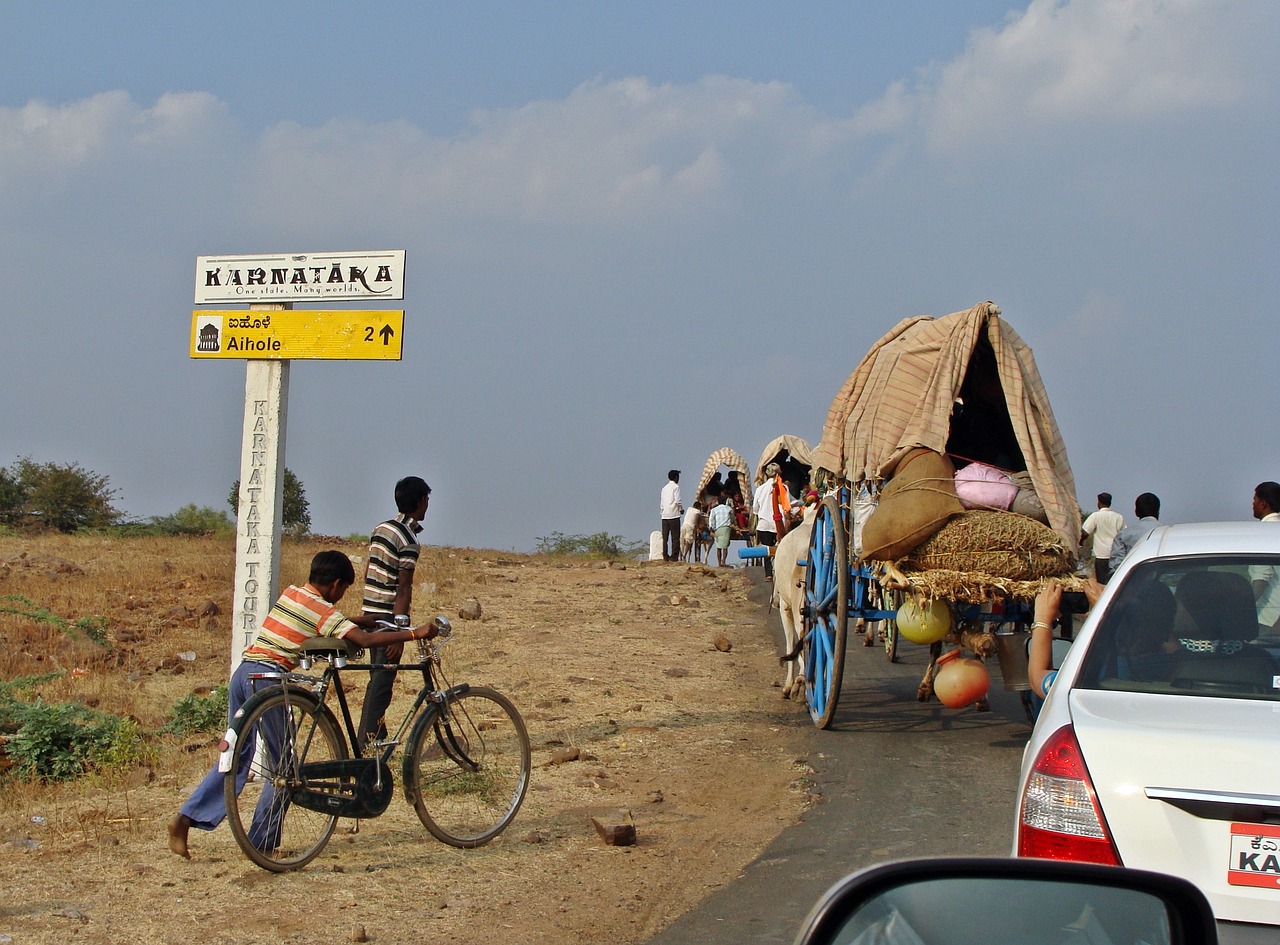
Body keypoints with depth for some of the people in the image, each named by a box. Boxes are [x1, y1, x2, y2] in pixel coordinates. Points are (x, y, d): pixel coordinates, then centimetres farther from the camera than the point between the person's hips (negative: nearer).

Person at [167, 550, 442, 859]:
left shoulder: (291, 593, 18)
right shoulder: (325, 612, -4)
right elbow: (366, 640, -13)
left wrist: (357, 620, 38)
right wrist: (415, 633, -9)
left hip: (243, 669, 8)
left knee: (237, 755, 16)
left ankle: (185, 819, 10)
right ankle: (262, 843, 2)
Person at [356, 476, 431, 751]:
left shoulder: (381, 529, 11)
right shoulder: (409, 540, -15)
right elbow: (403, 588, -18)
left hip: (371, 612, 9)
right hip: (389, 615, -9)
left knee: (377, 679, 17)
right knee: (382, 683, -7)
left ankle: (376, 737, 25)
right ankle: (367, 745, -9)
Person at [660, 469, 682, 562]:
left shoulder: (664, 488, 14)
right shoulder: (676, 487, -4)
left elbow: (661, 503, 13)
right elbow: (677, 501, -13)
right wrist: (682, 509, 3)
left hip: (664, 516, 6)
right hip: (674, 515, -6)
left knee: (665, 538, 6)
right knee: (675, 537, -3)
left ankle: (665, 557, 4)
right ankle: (674, 557, -8)